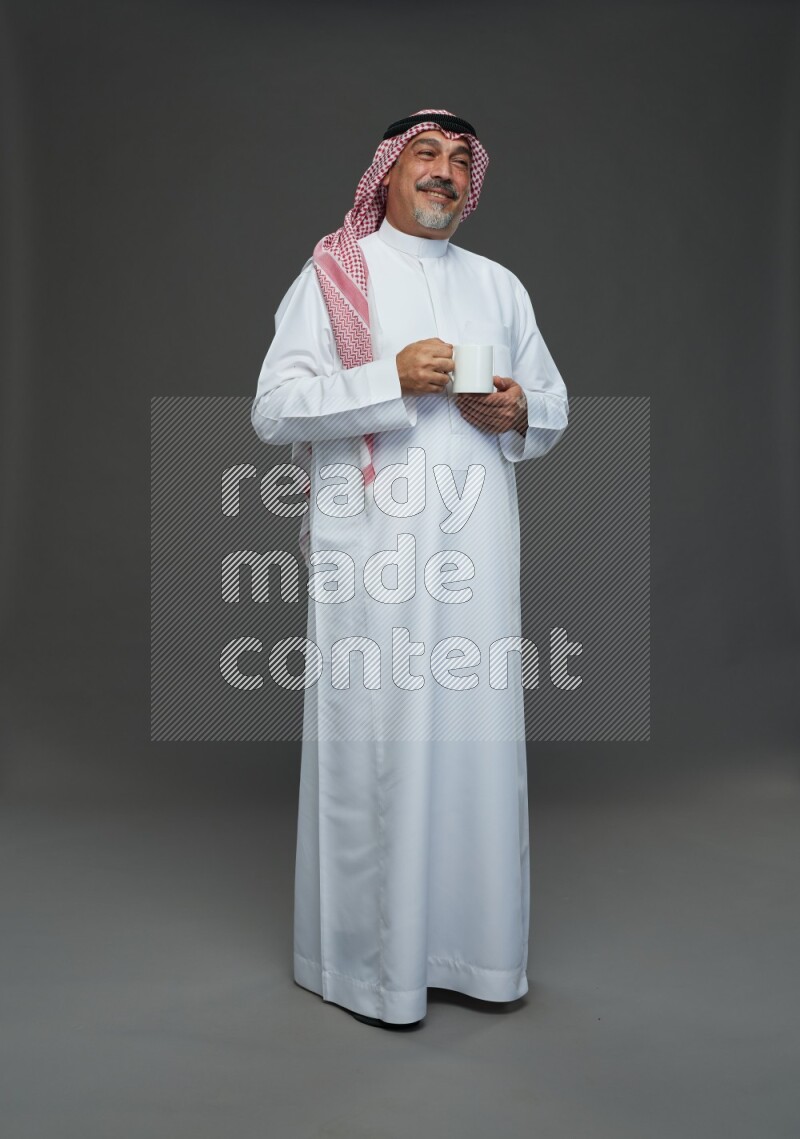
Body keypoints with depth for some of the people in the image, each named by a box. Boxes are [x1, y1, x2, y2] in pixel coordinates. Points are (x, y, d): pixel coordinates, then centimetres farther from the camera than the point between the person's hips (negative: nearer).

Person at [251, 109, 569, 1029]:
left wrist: (518, 413, -2)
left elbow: (554, 406, 21)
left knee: (477, 733, 4)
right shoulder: (331, 275, 6)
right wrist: (392, 381, -15)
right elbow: (273, 409, -4)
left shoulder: (500, 286, 19)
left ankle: (471, 944, 20)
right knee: (374, 736, -3)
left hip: (474, 541, 4)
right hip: (371, 545, -4)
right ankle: (370, 959, 14)